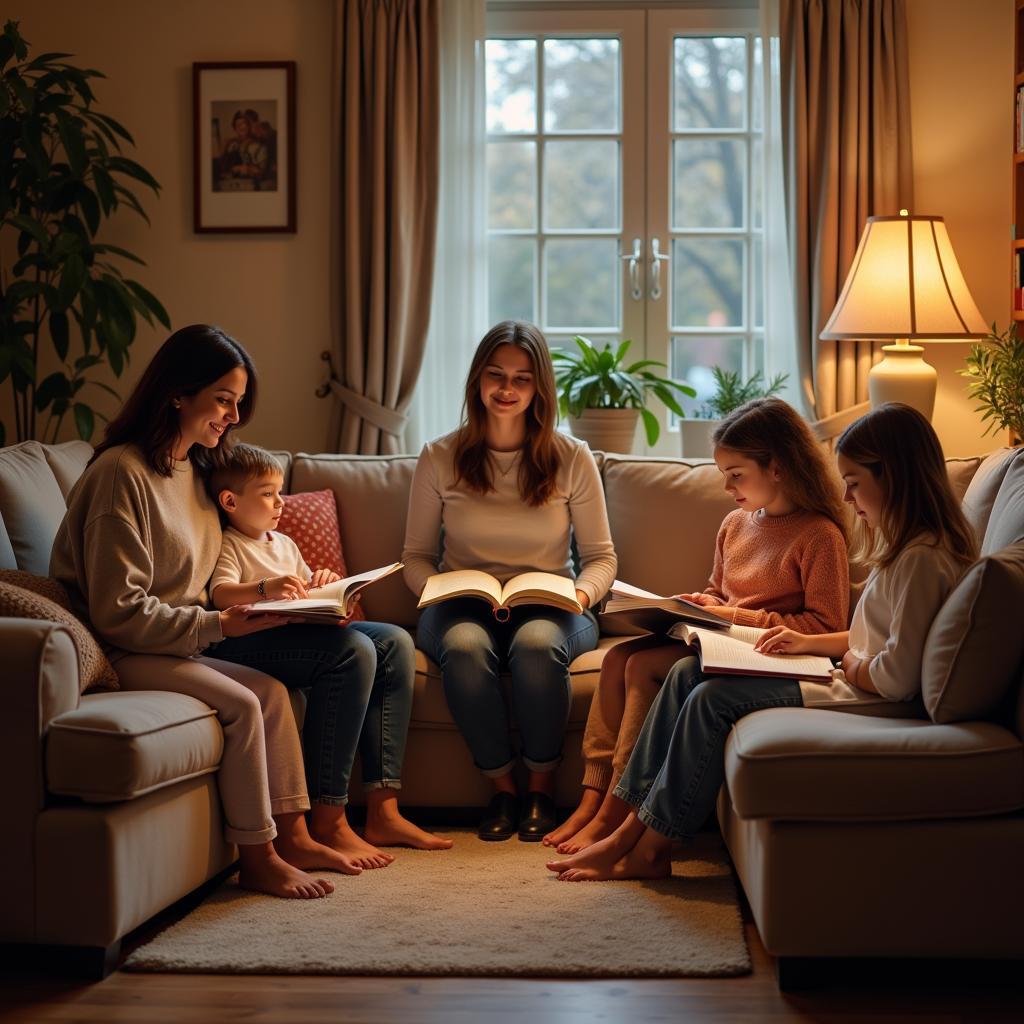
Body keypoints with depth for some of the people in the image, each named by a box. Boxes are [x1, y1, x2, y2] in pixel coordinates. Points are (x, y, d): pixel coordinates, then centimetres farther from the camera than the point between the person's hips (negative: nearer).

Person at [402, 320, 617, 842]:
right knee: (465, 647, -37)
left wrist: (582, 593, -15)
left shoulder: (572, 459, 4)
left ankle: (540, 786, -13)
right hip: (464, 607, 0)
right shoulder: (439, 458, 4)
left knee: (537, 644, -37)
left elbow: (601, 558, 7)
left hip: (549, 607, 0)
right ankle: (501, 787, -14)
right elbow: (416, 557, 9)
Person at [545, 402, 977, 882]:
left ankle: (648, 850, -6)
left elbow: (897, 676, -26)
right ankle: (634, 824, -1)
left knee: (714, 698, -17)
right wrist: (809, 643, 7)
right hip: (848, 683, 11)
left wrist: (851, 666, -7)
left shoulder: (923, 559, -21)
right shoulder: (903, 545, 13)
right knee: (689, 673, 2)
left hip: (867, 700, -11)